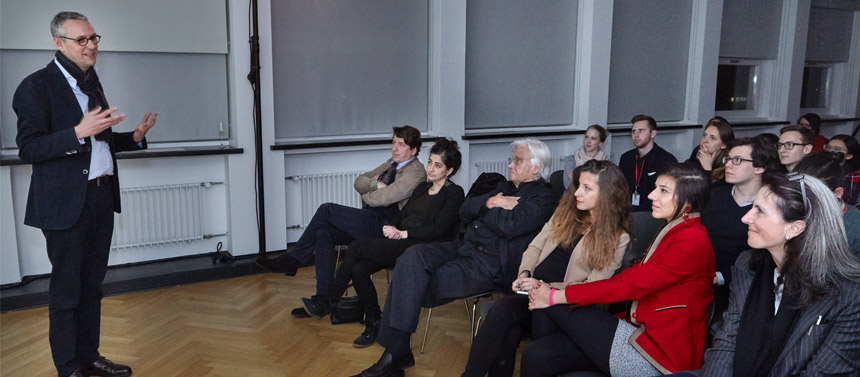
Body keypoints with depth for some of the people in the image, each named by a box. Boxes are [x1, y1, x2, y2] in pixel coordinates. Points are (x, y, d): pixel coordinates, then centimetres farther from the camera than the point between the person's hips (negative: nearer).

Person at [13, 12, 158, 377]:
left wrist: (134, 137, 5)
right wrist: (79, 132, -27)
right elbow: (28, 149, -15)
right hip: (67, 202, -7)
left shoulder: (91, 82, 15)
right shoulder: (36, 86, -9)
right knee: (66, 290, 3)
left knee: (92, 285, 15)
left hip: (102, 197, 7)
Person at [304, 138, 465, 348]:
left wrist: (403, 233, -16)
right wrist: (391, 227, -4)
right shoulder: (422, 187, 23)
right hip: (400, 243, 7)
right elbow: (401, 214, 19)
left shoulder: (454, 193, 0)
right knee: (358, 269, -19)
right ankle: (374, 324, -2)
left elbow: (439, 229, -12)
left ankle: (327, 304, -5)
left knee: (357, 247, -20)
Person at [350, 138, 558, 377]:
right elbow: (465, 210, 14)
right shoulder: (506, 188, 23)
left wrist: (483, 207, -4)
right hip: (466, 247, 8)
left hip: (491, 265, -7)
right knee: (412, 257, -19)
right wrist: (490, 202, -5)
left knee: (418, 286, -23)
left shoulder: (543, 198, -3)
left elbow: (508, 226, -21)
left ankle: (397, 355, -7)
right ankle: (394, 354, -20)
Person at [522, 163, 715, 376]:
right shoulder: (672, 233, 16)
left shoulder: (692, 240, -15)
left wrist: (555, 296, -14)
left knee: (551, 307, -10)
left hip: (659, 356, -8)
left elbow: (630, 284, -19)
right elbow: (630, 277, 7)